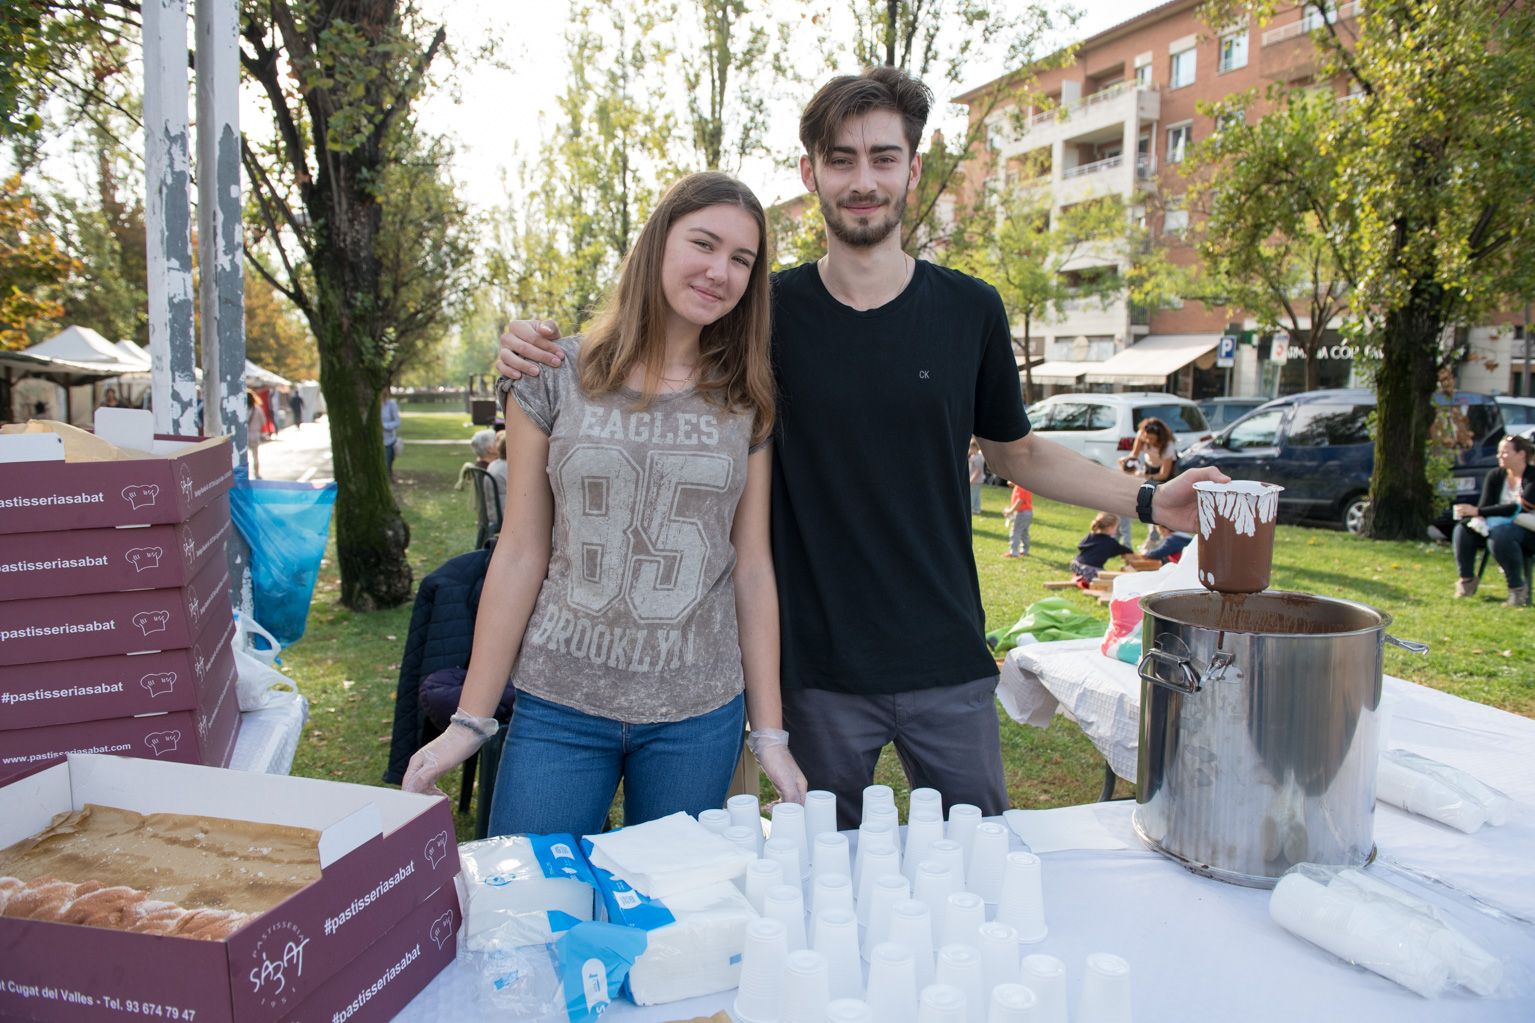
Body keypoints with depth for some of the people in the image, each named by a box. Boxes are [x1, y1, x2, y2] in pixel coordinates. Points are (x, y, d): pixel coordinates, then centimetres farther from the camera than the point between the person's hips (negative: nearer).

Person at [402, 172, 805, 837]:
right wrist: (470, 721, 0)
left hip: (700, 715, 1)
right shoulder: (557, 377, -2)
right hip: (559, 707, -1)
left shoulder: (745, 404, 3)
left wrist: (770, 734, 4)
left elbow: (752, 568, 4)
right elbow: (520, 554, 0)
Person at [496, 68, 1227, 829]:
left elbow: (1018, 455, 12)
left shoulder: (969, 310, 1)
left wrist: (1149, 499, 1)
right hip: (818, 666, -1)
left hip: (947, 663, 1)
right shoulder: (773, 310, -3)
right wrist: (541, 353, -11)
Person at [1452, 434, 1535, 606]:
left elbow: (1520, 508, -23)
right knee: (1462, 529, -20)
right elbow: (1484, 506, -3)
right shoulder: (1495, 477, 5)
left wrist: (1478, 512, -28)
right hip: (1499, 524, 6)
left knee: (1499, 535, -37)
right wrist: (1478, 519, -29)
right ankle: (1466, 580, -10)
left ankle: (1518, 587, -26)